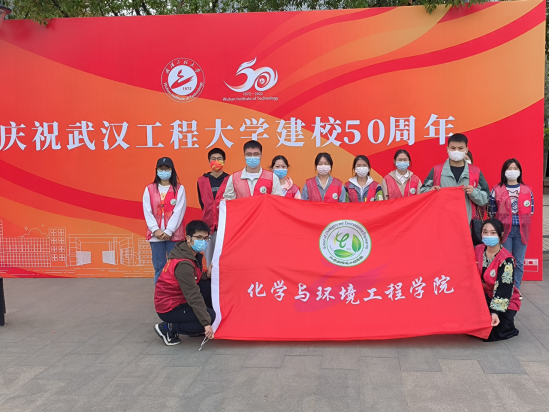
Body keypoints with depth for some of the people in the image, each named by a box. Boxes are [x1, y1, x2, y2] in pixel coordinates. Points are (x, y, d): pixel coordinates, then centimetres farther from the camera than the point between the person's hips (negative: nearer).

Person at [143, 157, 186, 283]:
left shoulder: (179, 189, 3)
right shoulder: (149, 189, 7)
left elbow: (178, 211, -6)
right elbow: (147, 212, 1)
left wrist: (168, 231, -14)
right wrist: (156, 230, -11)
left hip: (174, 234, -2)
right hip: (155, 234, 2)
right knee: (158, 266, 5)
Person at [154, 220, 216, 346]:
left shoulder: (193, 254, 2)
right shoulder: (183, 264, -27)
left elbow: (193, 281, 10)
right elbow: (194, 296, -28)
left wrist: (207, 274, -11)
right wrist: (206, 323, -27)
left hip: (179, 300, 9)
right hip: (168, 309, -9)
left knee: (210, 284, -2)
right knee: (211, 316, -15)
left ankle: (196, 329, 10)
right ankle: (168, 328, -3)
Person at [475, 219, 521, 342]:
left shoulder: (506, 260, -23)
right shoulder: (478, 250, -5)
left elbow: (503, 290, -27)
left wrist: (495, 312, -36)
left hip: (504, 302, -5)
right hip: (484, 296, 5)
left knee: (489, 334, -19)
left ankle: (508, 327, 11)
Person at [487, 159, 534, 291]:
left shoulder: (527, 190, 7)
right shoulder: (496, 190, 0)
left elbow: (531, 210, 10)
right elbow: (491, 211, 1)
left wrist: (521, 219, -1)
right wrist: (501, 219, -2)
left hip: (521, 230, 2)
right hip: (504, 229, -2)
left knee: (519, 262, 7)